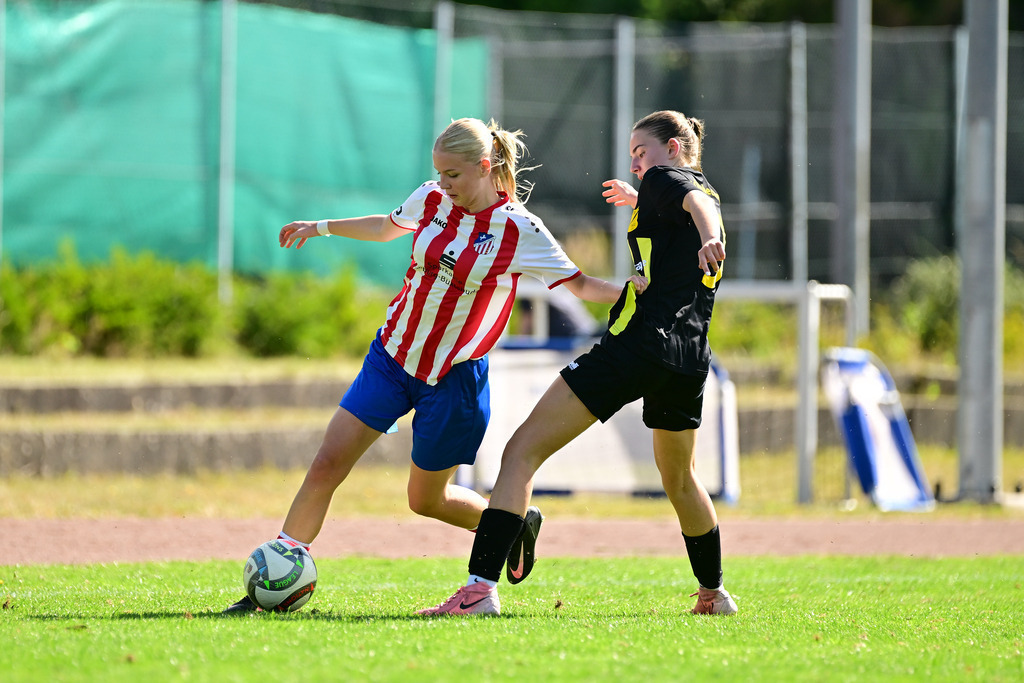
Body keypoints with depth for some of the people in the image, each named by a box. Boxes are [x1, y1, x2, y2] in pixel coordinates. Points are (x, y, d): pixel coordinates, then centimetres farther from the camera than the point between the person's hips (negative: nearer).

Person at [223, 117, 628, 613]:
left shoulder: (519, 230, -13)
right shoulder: (431, 201, -1)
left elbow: (578, 284, -7)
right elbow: (387, 227, 20)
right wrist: (322, 227, 18)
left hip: (453, 377, -4)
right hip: (392, 354, 4)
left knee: (426, 499, 7)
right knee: (327, 465, -6)